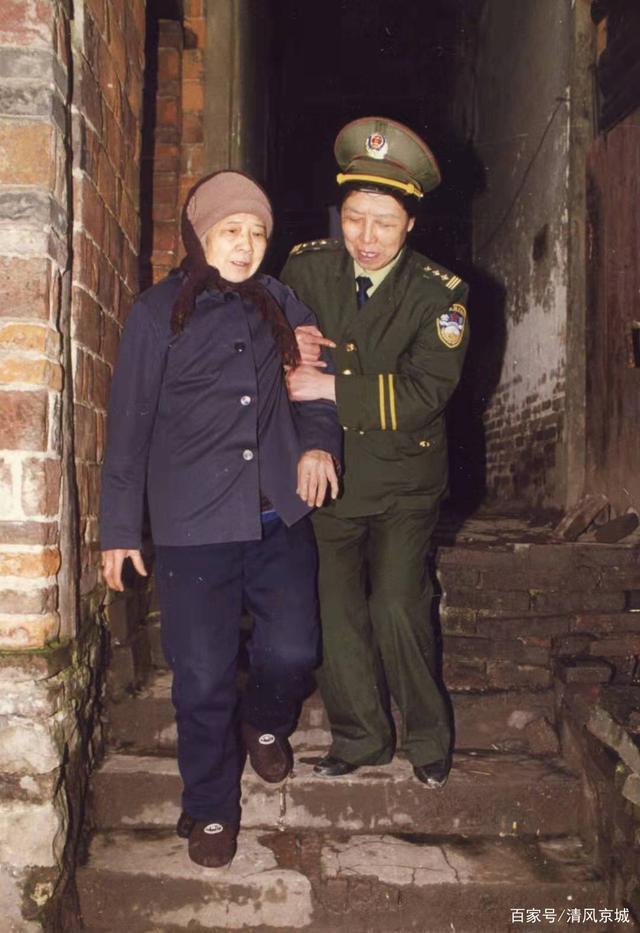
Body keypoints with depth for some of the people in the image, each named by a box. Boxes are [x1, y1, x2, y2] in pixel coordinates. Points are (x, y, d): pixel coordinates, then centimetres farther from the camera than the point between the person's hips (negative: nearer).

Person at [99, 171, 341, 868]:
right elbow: (129, 425, 0)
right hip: (194, 523, -3)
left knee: (292, 649, 2)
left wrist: (318, 441, -5)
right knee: (203, 675, 2)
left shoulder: (277, 303, 9)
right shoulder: (158, 314, -1)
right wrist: (120, 527, 1)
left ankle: (266, 725, 38)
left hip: (279, 514, 3)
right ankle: (210, 807, 25)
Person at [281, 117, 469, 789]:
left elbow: (428, 391, -20)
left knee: (397, 607, -9)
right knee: (334, 609, 9)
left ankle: (428, 737, 16)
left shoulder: (439, 293, -10)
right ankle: (359, 736, 28)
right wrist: (288, 346, -15)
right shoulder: (307, 267, -2)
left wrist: (333, 388, -27)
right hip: (325, 471, 3)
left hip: (403, 481, -3)